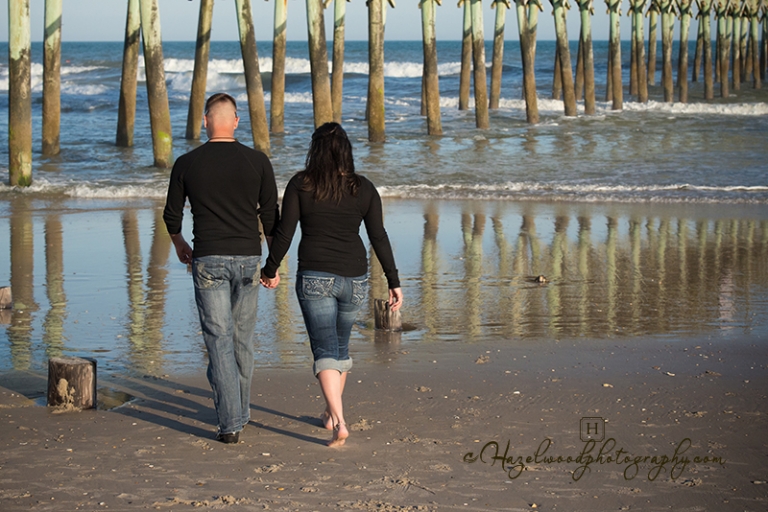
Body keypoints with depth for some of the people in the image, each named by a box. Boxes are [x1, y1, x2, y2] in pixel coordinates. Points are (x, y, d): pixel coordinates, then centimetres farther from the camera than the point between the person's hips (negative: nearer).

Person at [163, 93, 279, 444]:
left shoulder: (187, 164, -1)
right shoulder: (257, 162, -1)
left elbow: (171, 215, 8)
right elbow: (270, 216, 2)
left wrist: (179, 245, 28)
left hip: (208, 260, -2)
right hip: (248, 259, 2)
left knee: (219, 340, -1)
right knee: (243, 339, 16)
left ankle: (230, 423, -8)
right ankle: (241, 412, 28)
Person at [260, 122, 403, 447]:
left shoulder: (300, 185, -4)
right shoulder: (364, 189, 2)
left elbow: (284, 233, -5)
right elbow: (379, 238, 0)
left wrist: (271, 269, 9)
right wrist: (393, 282, 5)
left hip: (315, 277, -3)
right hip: (354, 279, 3)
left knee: (325, 351, -5)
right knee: (340, 346, 22)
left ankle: (339, 423, -20)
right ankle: (330, 413, 34)